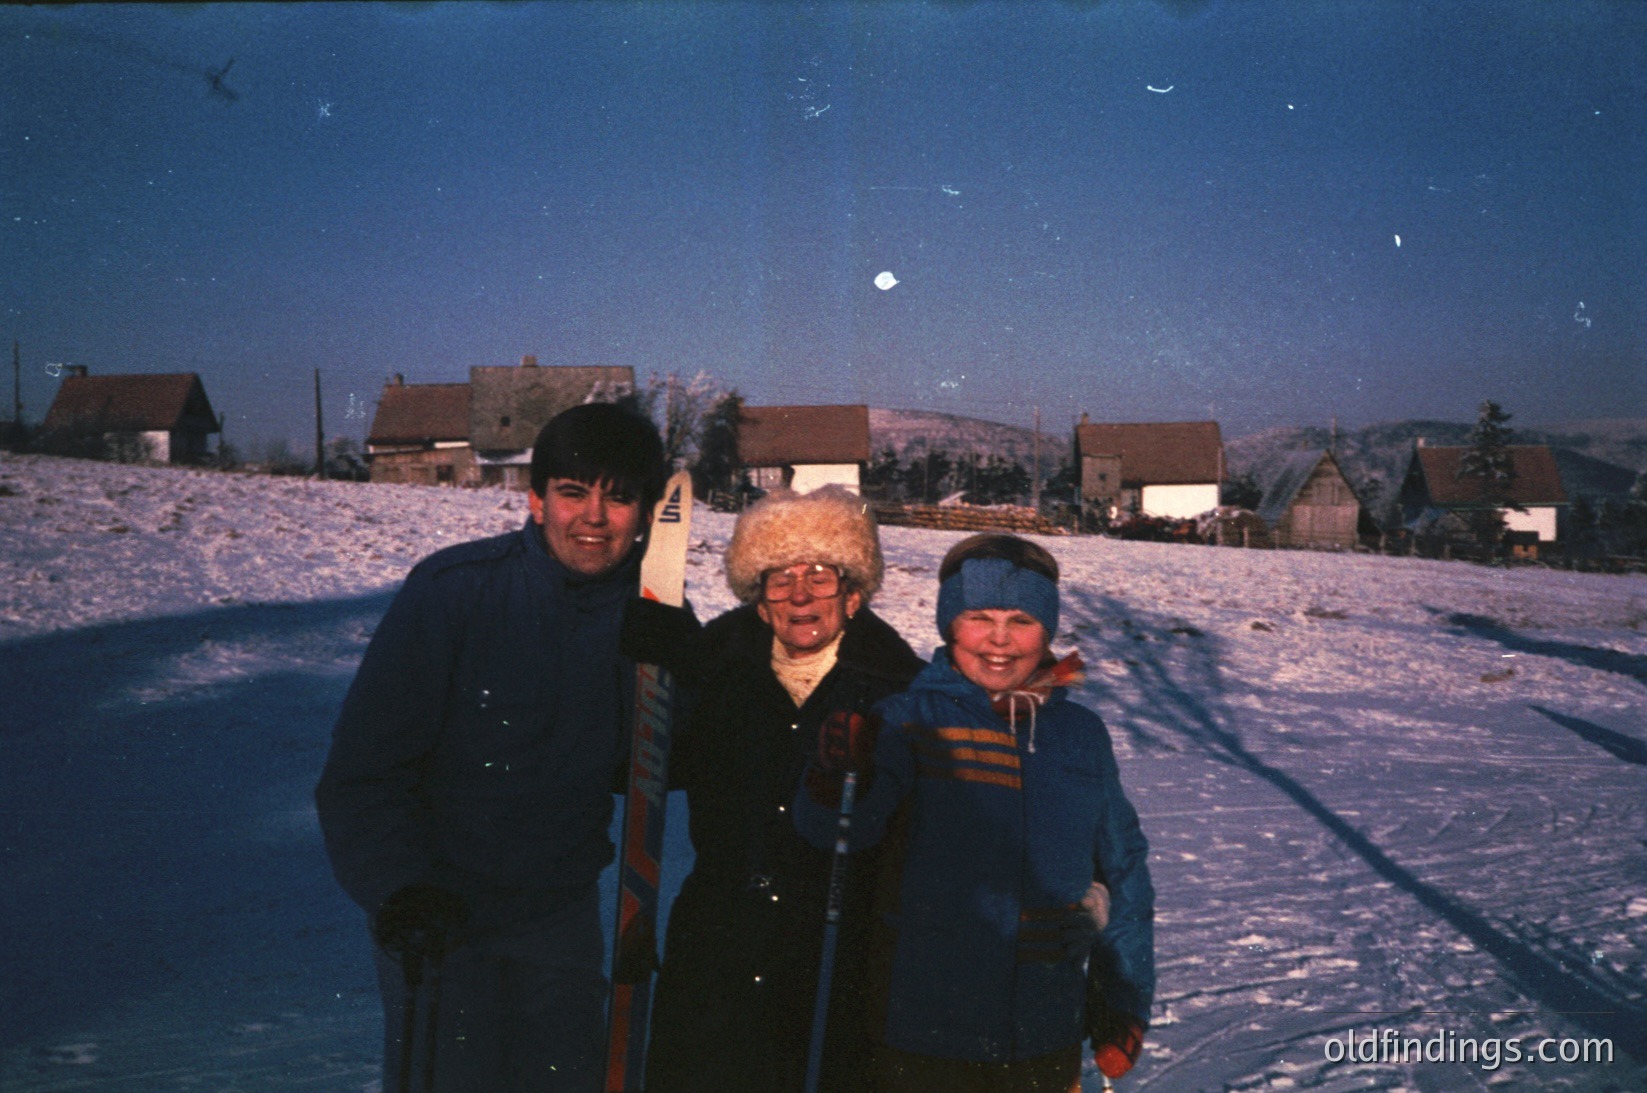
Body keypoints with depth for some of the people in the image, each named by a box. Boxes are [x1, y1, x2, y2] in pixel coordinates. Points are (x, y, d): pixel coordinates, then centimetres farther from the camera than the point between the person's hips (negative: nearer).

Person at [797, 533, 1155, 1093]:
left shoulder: (1082, 734, 2)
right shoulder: (910, 719, -8)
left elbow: (1123, 876, 11)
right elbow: (832, 825, -24)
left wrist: (1124, 1004, 12)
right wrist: (835, 786, -45)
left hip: (1047, 1042, 3)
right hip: (924, 1035, -3)